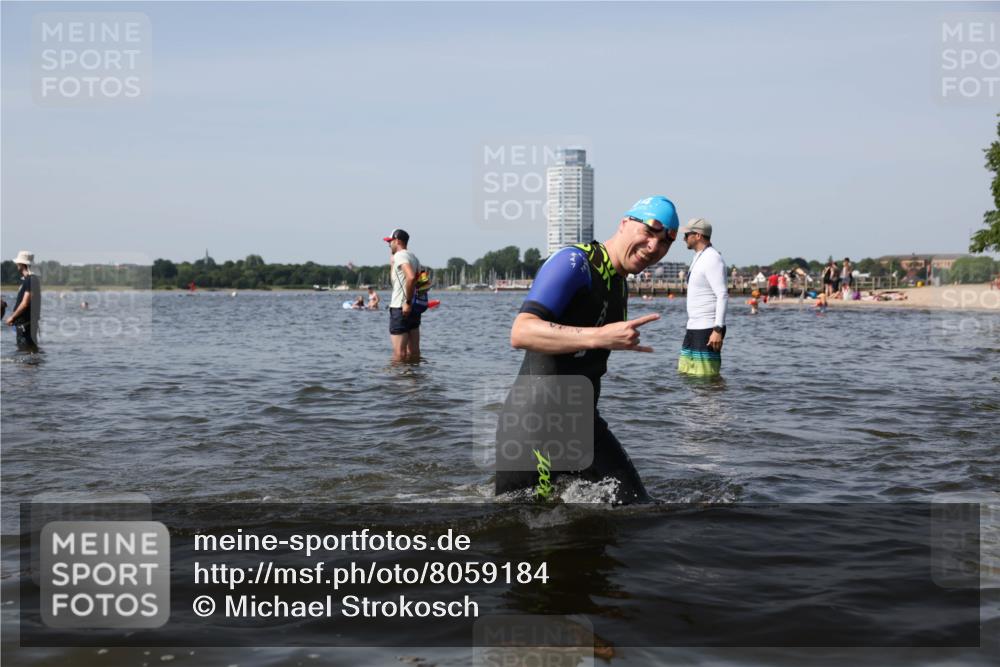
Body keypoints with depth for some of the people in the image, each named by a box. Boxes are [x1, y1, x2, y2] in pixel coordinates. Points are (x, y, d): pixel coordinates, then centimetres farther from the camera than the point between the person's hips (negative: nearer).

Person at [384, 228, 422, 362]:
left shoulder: (399, 256, -11)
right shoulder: (413, 257, 17)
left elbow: (411, 277, -27)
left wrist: (407, 302, -23)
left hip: (400, 307, -9)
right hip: (414, 308, 9)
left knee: (399, 351, -8)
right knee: (413, 350, 9)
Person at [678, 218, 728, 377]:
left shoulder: (712, 259, -14)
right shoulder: (699, 258, 18)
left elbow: (723, 296, -20)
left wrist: (718, 330, -25)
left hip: (708, 328, -10)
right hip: (694, 328, 10)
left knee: (705, 376, -9)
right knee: (684, 372, 10)